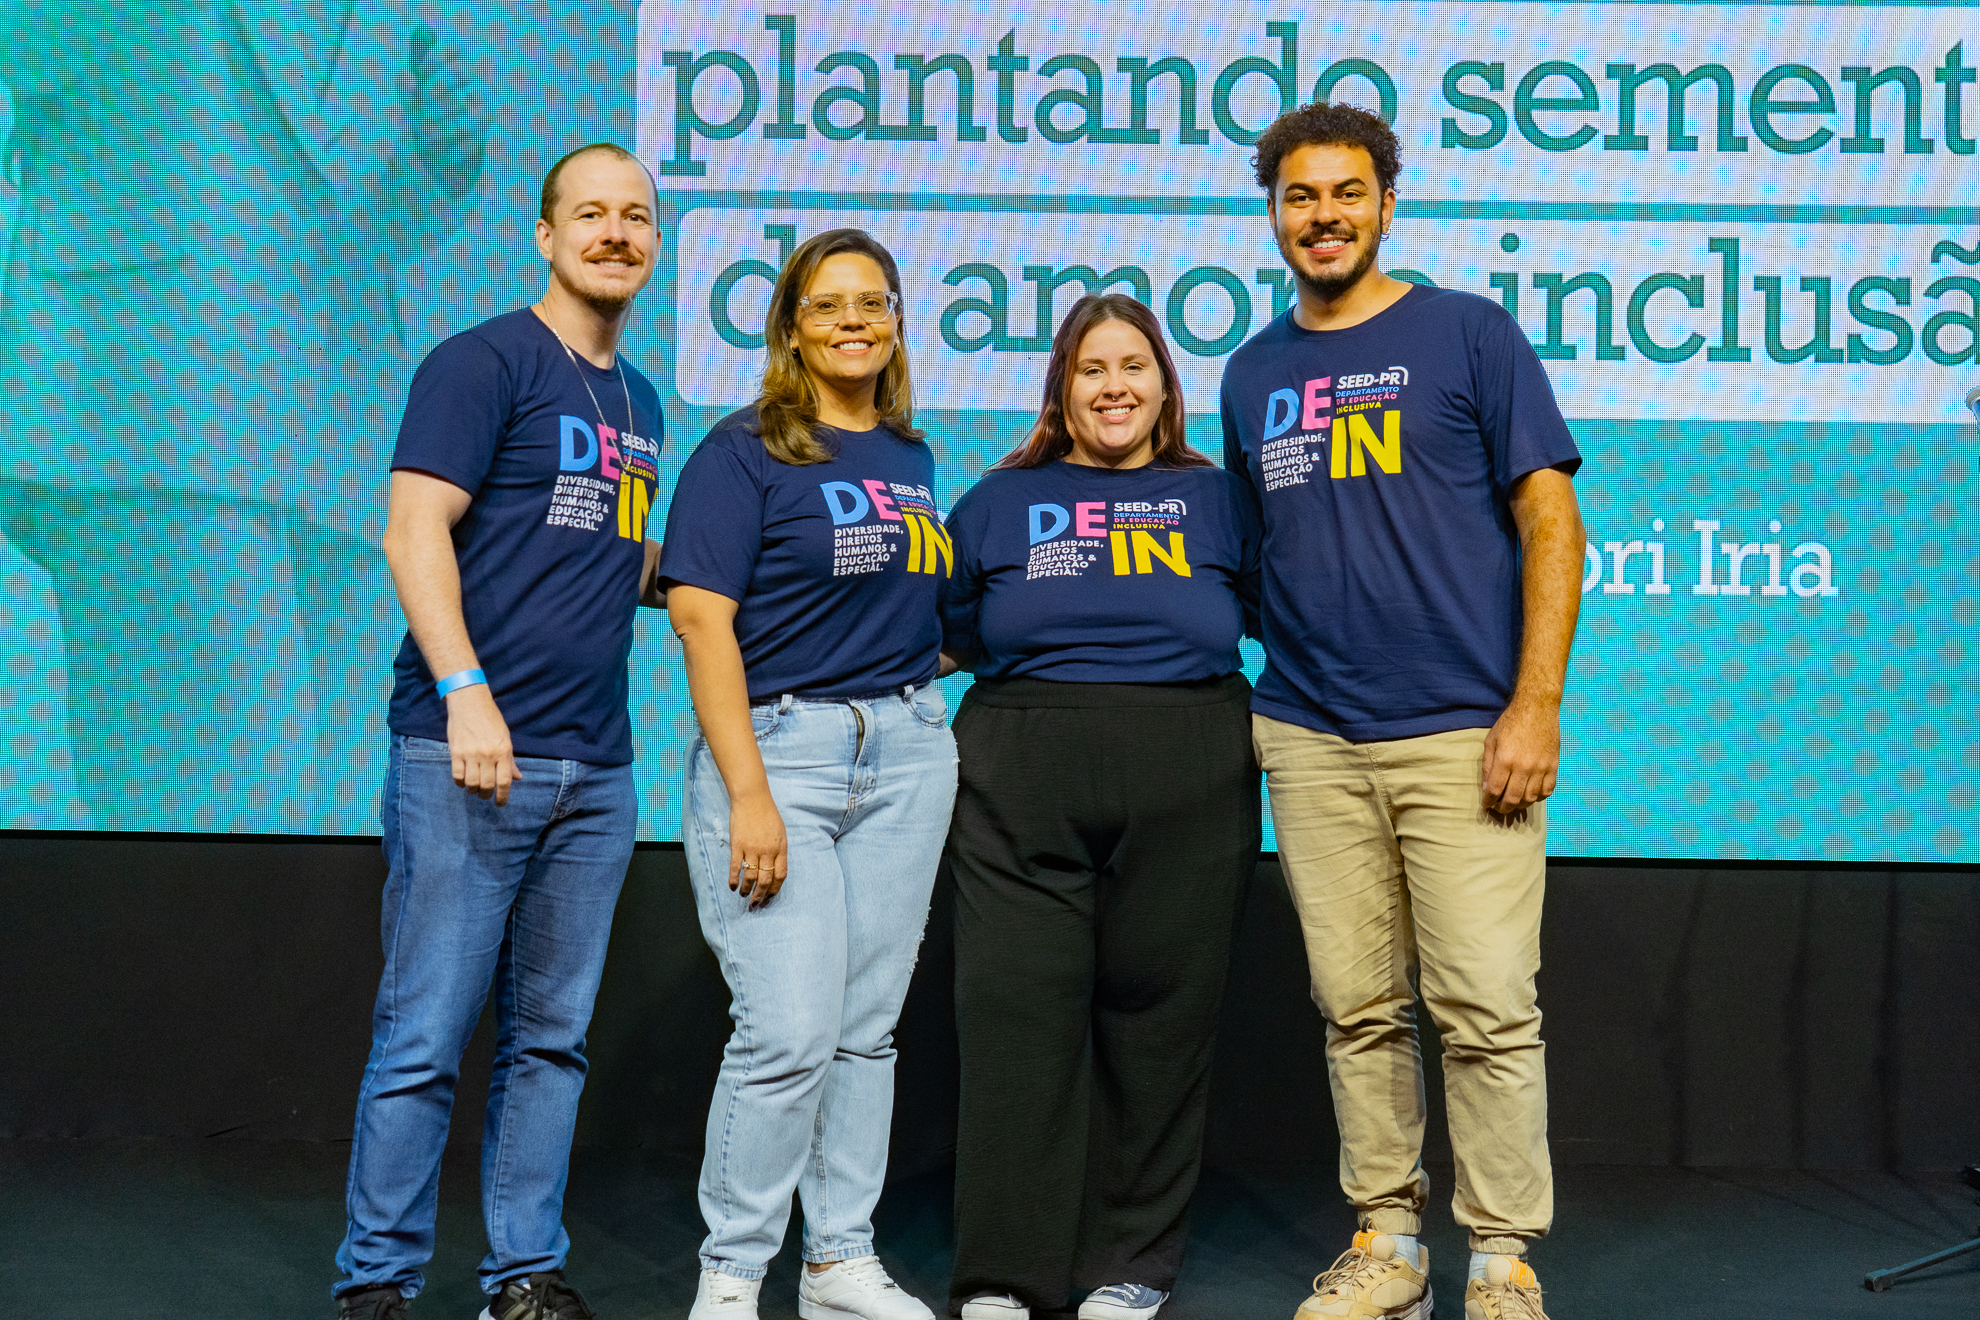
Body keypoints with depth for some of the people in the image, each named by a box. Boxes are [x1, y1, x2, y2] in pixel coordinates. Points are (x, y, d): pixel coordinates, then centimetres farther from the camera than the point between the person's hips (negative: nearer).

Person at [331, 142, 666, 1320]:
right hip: (474, 758, -7)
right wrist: (465, 690, -21)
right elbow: (415, 533, -11)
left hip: (597, 769, 7)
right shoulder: (485, 362, -3)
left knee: (551, 1039, 11)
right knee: (425, 1037, -3)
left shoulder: (639, 402, 19)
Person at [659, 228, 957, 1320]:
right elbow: (702, 620, -12)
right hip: (776, 744, -6)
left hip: (906, 750, 6)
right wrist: (749, 794, -18)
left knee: (867, 1025, 9)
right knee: (789, 1032, -10)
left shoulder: (908, 457, 15)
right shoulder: (745, 450, -4)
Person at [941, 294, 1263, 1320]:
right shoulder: (1000, 502, 14)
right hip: (1021, 792, 0)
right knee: (1017, 1012, -4)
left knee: (1159, 1016, 3)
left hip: (1185, 798, 0)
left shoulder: (1215, 498, 13)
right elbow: (949, 635, 18)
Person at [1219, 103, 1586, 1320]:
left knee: (1486, 1009, -4)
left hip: (1462, 734, -4)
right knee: (1359, 1009, 8)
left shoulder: (1469, 333, 1)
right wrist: (1241, 694, 10)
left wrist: (1535, 706, -10)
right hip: (1311, 740, 4)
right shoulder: (1252, 374, 14)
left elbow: (1550, 520, -3)